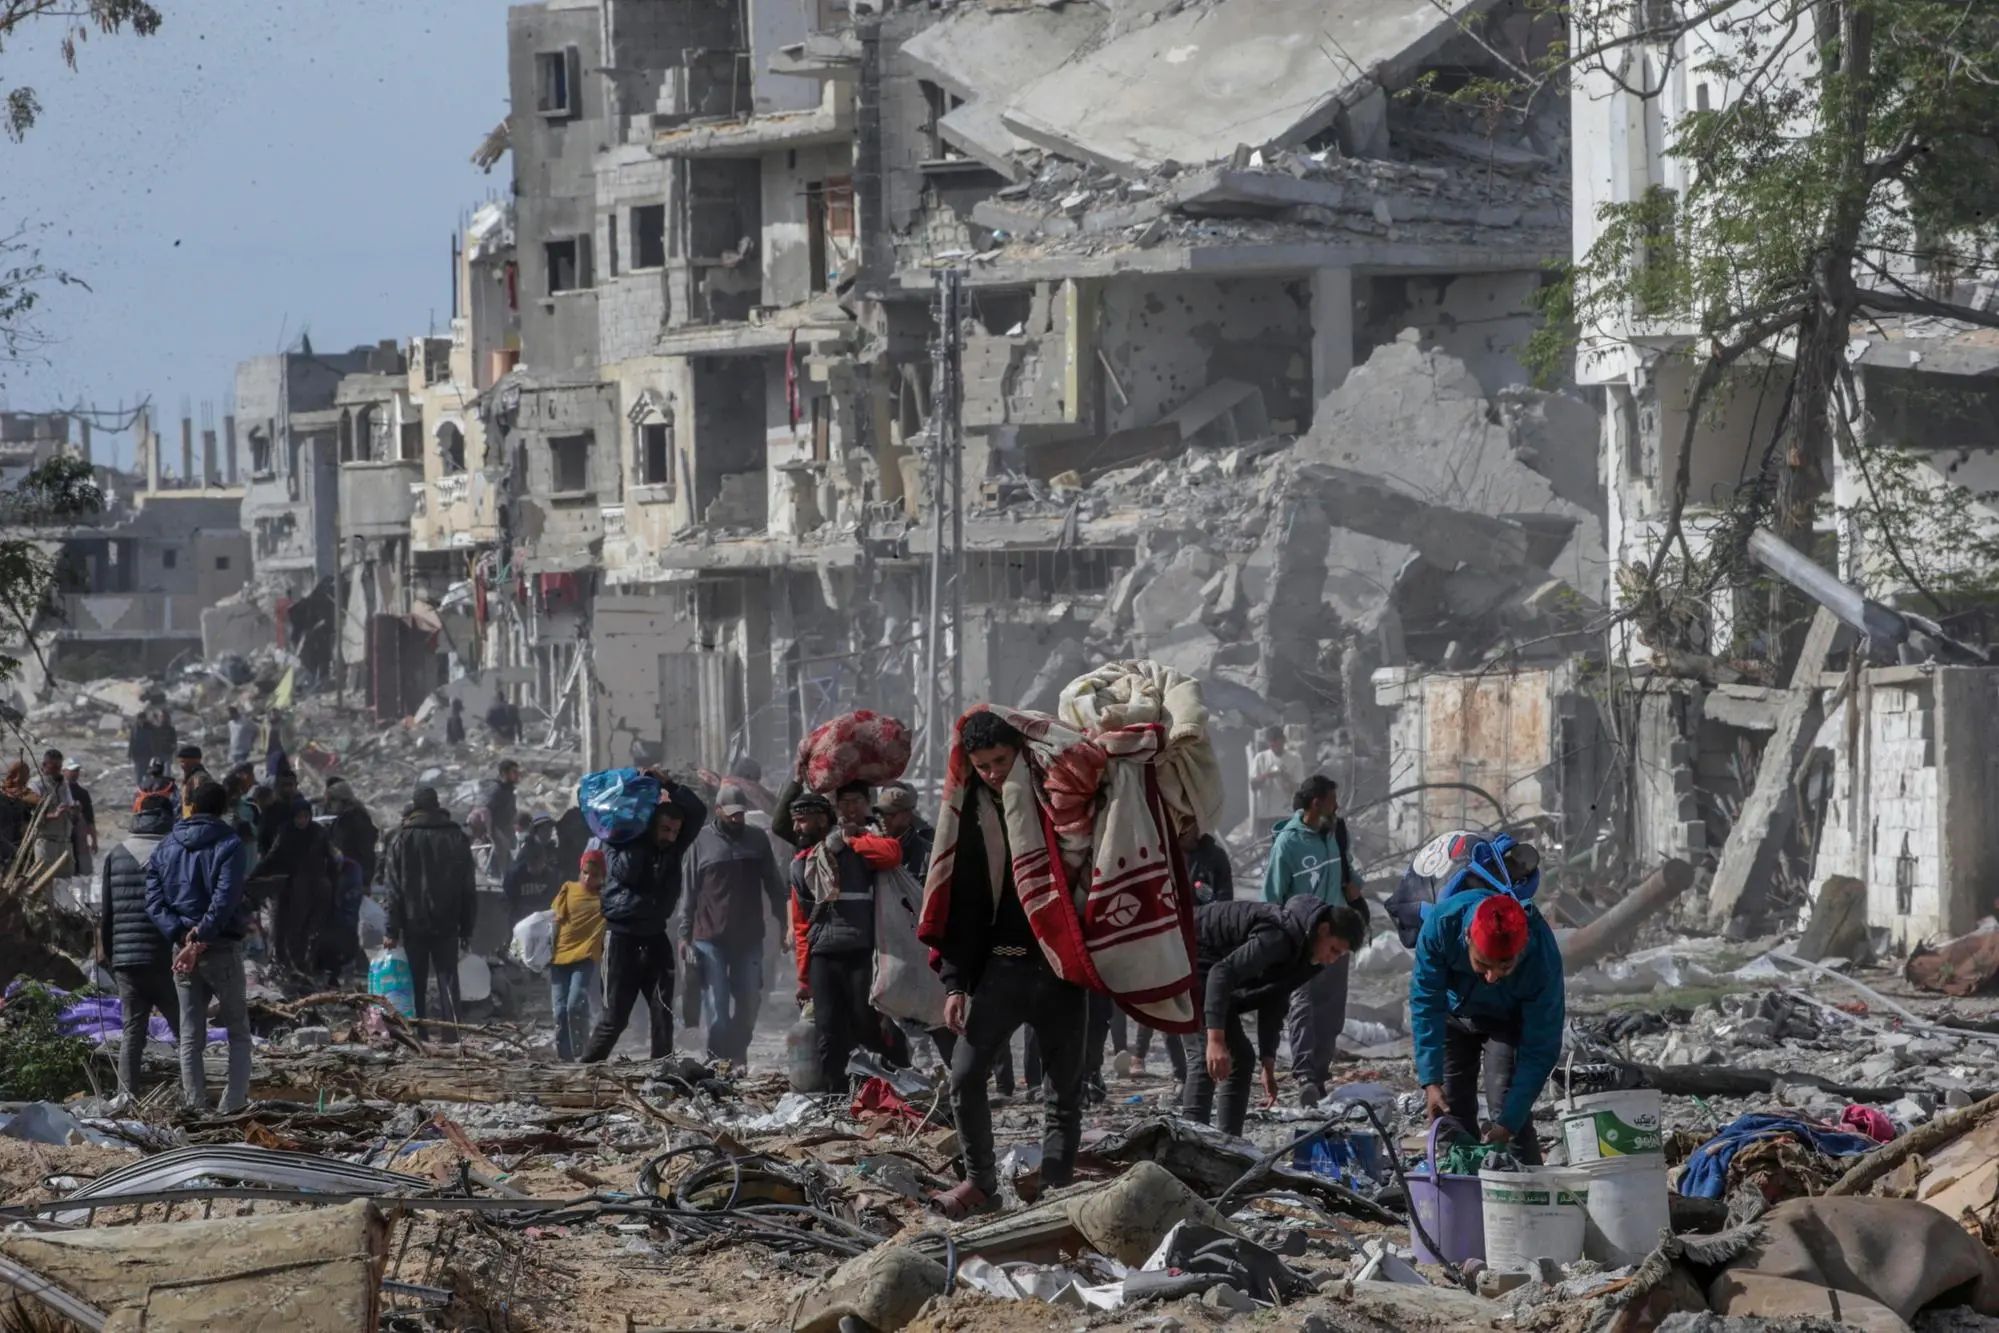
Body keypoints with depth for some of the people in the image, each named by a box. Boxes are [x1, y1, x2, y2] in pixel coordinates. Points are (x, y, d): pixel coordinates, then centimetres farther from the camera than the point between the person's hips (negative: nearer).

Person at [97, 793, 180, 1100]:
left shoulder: (116, 854, 6)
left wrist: (105, 949, 18)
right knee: (185, 1029, 6)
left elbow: (105, 910, 9)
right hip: (166, 959, -3)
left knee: (132, 1031, 7)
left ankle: (126, 1095, -2)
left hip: (126, 959, 3)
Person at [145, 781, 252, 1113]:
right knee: (238, 1030, 7)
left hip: (182, 947, 4)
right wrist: (201, 937, -17)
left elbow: (153, 900, -1)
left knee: (190, 1035, 8)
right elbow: (225, 899, -19)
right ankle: (233, 1103, -3)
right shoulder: (230, 845, -6)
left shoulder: (166, 846, 8)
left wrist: (181, 934, -10)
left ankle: (195, 1107, 3)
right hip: (222, 948, -4)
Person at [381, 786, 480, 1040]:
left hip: (414, 924, -2)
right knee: (448, 980, 3)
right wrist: (467, 928, 11)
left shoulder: (401, 838, -3)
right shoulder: (457, 837, 4)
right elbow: (469, 888, 7)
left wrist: (392, 929, -3)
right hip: (447, 924, 2)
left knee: (416, 983, 5)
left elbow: (393, 888, -5)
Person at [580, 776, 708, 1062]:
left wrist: (670, 786, -11)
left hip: (655, 936, 5)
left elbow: (698, 811, 0)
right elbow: (626, 872, -25)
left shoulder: (672, 848, 5)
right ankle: (587, 1068, 4)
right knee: (615, 1015, -5)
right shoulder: (623, 846, -6)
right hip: (622, 937, -5)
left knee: (663, 1012, 1)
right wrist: (638, 834, -18)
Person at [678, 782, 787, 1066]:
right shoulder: (702, 841, 2)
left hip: (749, 938, 2)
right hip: (710, 939, -2)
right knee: (716, 1008, -4)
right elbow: (689, 891, 3)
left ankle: (738, 1059, 15)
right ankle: (719, 1062, 0)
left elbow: (774, 885, 11)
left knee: (748, 1005, 4)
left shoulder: (758, 840, 8)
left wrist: (784, 925, 6)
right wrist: (684, 935, 0)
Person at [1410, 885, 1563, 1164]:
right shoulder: (1443, 923, -39)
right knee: (1450, 1111, -1)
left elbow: (1540, 1051, -32)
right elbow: (1426, 1003, -29)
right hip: (1453, 1013, 2)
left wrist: (1508, 1123, -36)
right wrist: (1430, 1082, -35)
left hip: (1508, 1022, -2)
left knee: (1507, 1107, -17)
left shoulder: (1543, 959, -39)